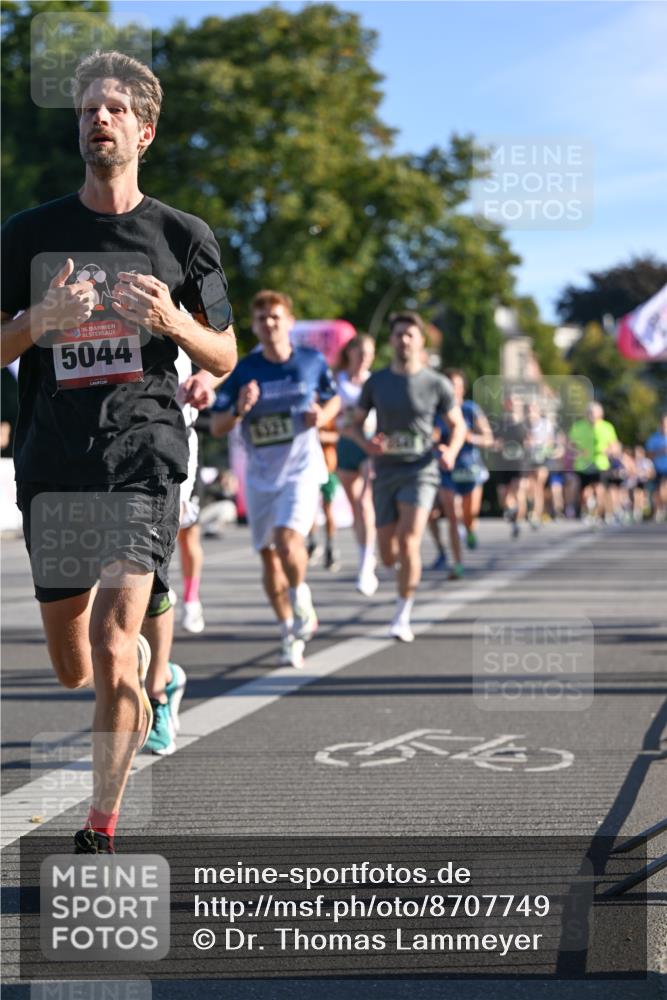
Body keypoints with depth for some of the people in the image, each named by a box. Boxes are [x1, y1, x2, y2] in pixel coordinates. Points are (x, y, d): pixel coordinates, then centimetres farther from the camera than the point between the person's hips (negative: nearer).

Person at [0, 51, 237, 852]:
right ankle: (142, 666, 47)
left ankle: (100, 828, -4)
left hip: (143, 460, -2)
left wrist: (171, 320, -9)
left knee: (111, 652, -17)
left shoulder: (183, 238, 6)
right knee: (72, 668, 10)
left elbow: (223, 359, 11)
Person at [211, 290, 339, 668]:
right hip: (261, 476, 2)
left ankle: (301, 598, 5)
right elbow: (217, 428, -2)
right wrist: (239, 410, -23)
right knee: (269, 556, 8)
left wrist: (322, 416, -6)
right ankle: (291, 633, 24)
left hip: (302, 469, -2)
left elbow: (334, 399, 16)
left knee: (288, 539, -25)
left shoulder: (313, 361, -1)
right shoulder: (243, 371, -3)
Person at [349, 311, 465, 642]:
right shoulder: (376, 382, 3)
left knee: (408, 542, -21)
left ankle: (402, 616, -7)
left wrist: (451, 450, -13)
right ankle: (408, 570, 42)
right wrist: (365, 443, -12)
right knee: (389, 556, 4)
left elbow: (458, 424, 8)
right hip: (385, 473, 3)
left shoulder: (437, 384, -2)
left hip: (420, 471, -3)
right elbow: (356, 423, 10)